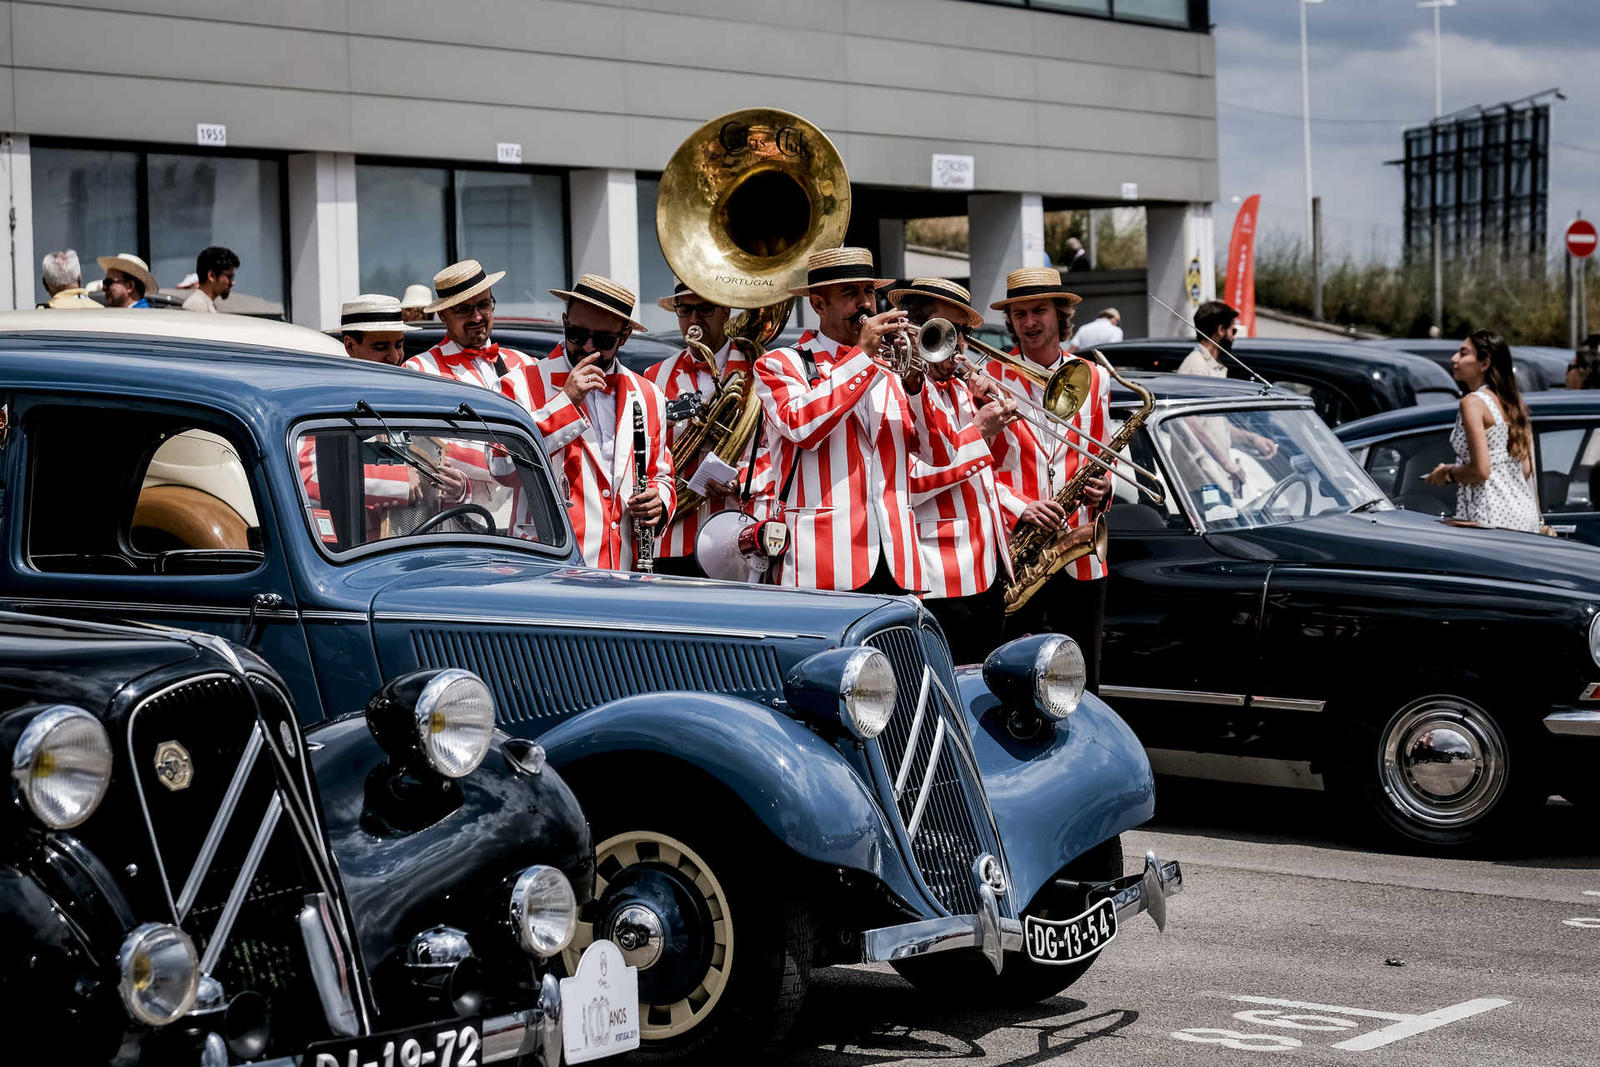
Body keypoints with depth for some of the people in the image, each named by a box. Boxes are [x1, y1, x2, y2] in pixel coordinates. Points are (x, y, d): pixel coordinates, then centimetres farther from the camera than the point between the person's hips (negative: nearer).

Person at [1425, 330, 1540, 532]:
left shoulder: (1473, 402, -11)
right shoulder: (1510, 402, 14)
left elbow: (1480, 470, -17)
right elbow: (1526, 470, 15)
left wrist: (1447, 473, 0)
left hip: (1494, 516, -9)